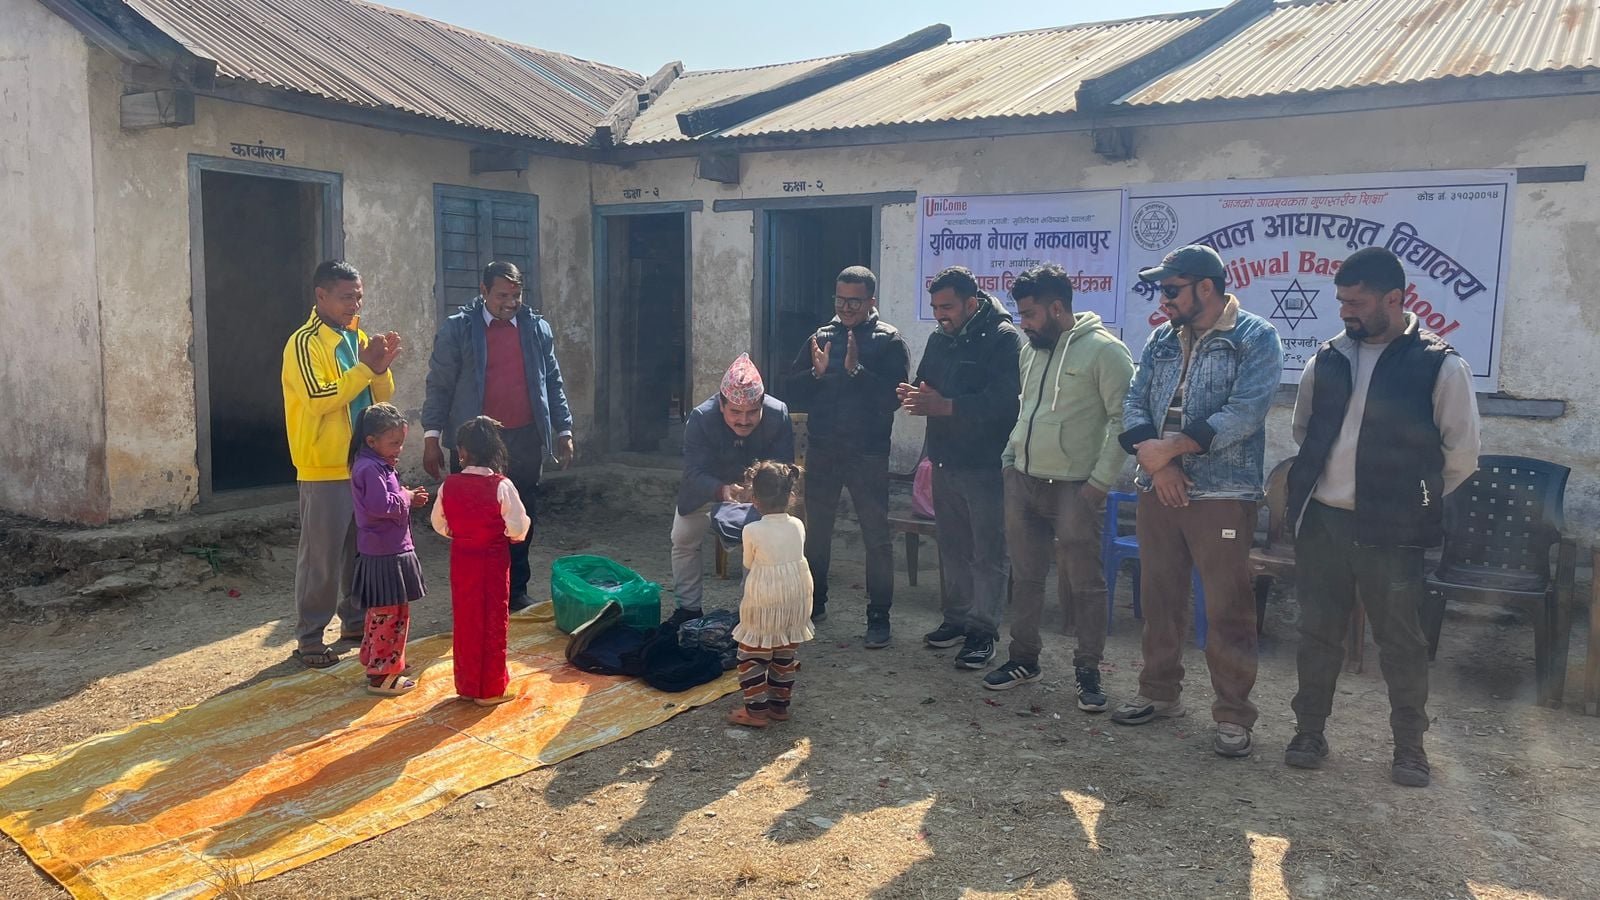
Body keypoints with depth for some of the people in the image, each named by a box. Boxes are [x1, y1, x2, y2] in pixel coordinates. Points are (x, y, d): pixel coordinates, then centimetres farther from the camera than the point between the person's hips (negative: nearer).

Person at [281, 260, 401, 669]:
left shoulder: (358, 338, 12)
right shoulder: (305, 342, -11)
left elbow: (380, 398, 12)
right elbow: (320, 398, -22)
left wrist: (382, 368, -7)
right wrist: (365, 367, -18)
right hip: (324, 469, -7)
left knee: (363, 549, 14)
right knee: (321, 555, -2)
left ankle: (355, 620, 27)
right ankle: (309, 635, 8)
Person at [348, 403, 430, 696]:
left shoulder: (378, 465, 13)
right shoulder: (370, 468, -20)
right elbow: (380, 505, -30)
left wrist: (408, 497, 4)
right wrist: (407, 497, -15)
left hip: (387, 551, 11)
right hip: (384, 555, -11)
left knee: (383, 613, 22)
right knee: (390, 614, -4)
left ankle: (376, 660, 36)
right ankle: (381, 675, 4)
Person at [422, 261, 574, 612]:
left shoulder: (537, 328, 9)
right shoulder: (457, 329, -1)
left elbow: (553, 383, 13)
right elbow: (439, 386, -1)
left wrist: (563, 431, 9)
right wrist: (431, 437, -6)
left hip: (525, 441, 3)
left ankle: (516, 592, 21)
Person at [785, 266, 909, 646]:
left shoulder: (889, 341, -4)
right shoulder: (821, 338, 8)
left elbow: (893, 398, -15)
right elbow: (794, 393, 6)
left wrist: (856, 369, -21)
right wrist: (816, 372, -12)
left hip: (868, 454, -4)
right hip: (821, 452, 4)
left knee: (877, 538, 1)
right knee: (816, 532, 14)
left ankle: (879, 617, 11)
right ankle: (813, 604, 30)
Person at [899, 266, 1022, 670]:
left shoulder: (1003, 338, -13)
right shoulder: (940, 338, 11)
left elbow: (1004, 401, -24)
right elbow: (926, 382, 19)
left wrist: (945, 405, -27)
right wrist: (915, 396, -6)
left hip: (986, 465, -7)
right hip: (945, 461, 7)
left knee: (987, 552, 1)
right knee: (951, 546, 15)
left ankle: (983, 630, 10)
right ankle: (957, 619, 27)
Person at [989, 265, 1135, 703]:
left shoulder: (1104, 350, -11)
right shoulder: (1031, 349, 13)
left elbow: (1123, 420, -13)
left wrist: (1101, 480, -16)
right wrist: (1009, 457, 13)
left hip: (1074, 488, -7)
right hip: (1022, 482, 7)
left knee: (1083, 584, 2)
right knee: (1025, 576, 14)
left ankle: (1088, 671, 14)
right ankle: (1024, 659, 26)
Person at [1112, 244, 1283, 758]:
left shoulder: (1255, 338, -6)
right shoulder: (1162, 339, 12)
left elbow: (1243, 414, -17)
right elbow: (1135, 403, 6)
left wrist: (1168, 448, -16)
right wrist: (1153, 458, -12)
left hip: (1223, 494, -5)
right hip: (1157, 491, 6)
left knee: (1228, 607, 0)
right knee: (1158, 596, 14)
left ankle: (1233, 714, 12)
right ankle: (1160, 692, 29)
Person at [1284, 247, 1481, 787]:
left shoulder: (1440, 366, -6)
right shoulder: (1326, 361, 5)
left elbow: (1461, 454, 1)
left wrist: (1413, 500, 7)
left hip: (1390, 533, -3)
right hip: (1320, 521, 4)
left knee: (1401, 641, 7)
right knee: (1318, 631, 11)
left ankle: (1410, 747, 23)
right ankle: (1310, 732, 24)